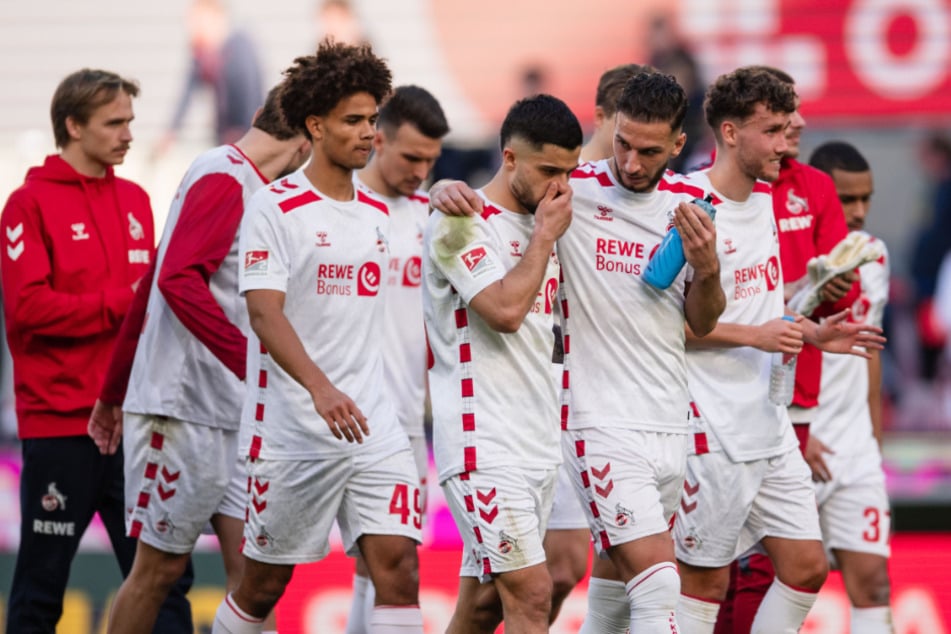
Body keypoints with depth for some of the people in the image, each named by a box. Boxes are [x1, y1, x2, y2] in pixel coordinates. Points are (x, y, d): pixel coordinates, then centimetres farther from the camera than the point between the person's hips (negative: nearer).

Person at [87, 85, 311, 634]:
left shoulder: (240, 183, 17)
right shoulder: (224, 179, -11)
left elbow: (154, 286, 22)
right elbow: (179, 280, -24)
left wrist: (115, 392, 27)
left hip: (232, 417, 9)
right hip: (184, 409, -9)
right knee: (161, 568, 0)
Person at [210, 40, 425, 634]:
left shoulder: (379, 213, 12)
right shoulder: (273, 209, -8)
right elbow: (265, 314, -19)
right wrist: (320, 388, -32)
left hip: (374, 427, 5)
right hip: (292, 430, -5)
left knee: (398, 564, -9)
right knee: (264, 584, 5)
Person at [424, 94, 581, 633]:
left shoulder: (542, 222, 16)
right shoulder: (461, 225, -9)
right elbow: (505, 309, -21)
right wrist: (545, 235, -9)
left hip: (539, 443, 8)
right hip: (484, 443, -8)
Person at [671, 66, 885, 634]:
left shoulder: (766, 198, 11)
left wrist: (812, 333, 9)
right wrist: (753, 336, -19)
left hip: (770, 423, 8)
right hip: (712, 431, -8)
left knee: (807, 566, 8)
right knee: (706, 581, -2)